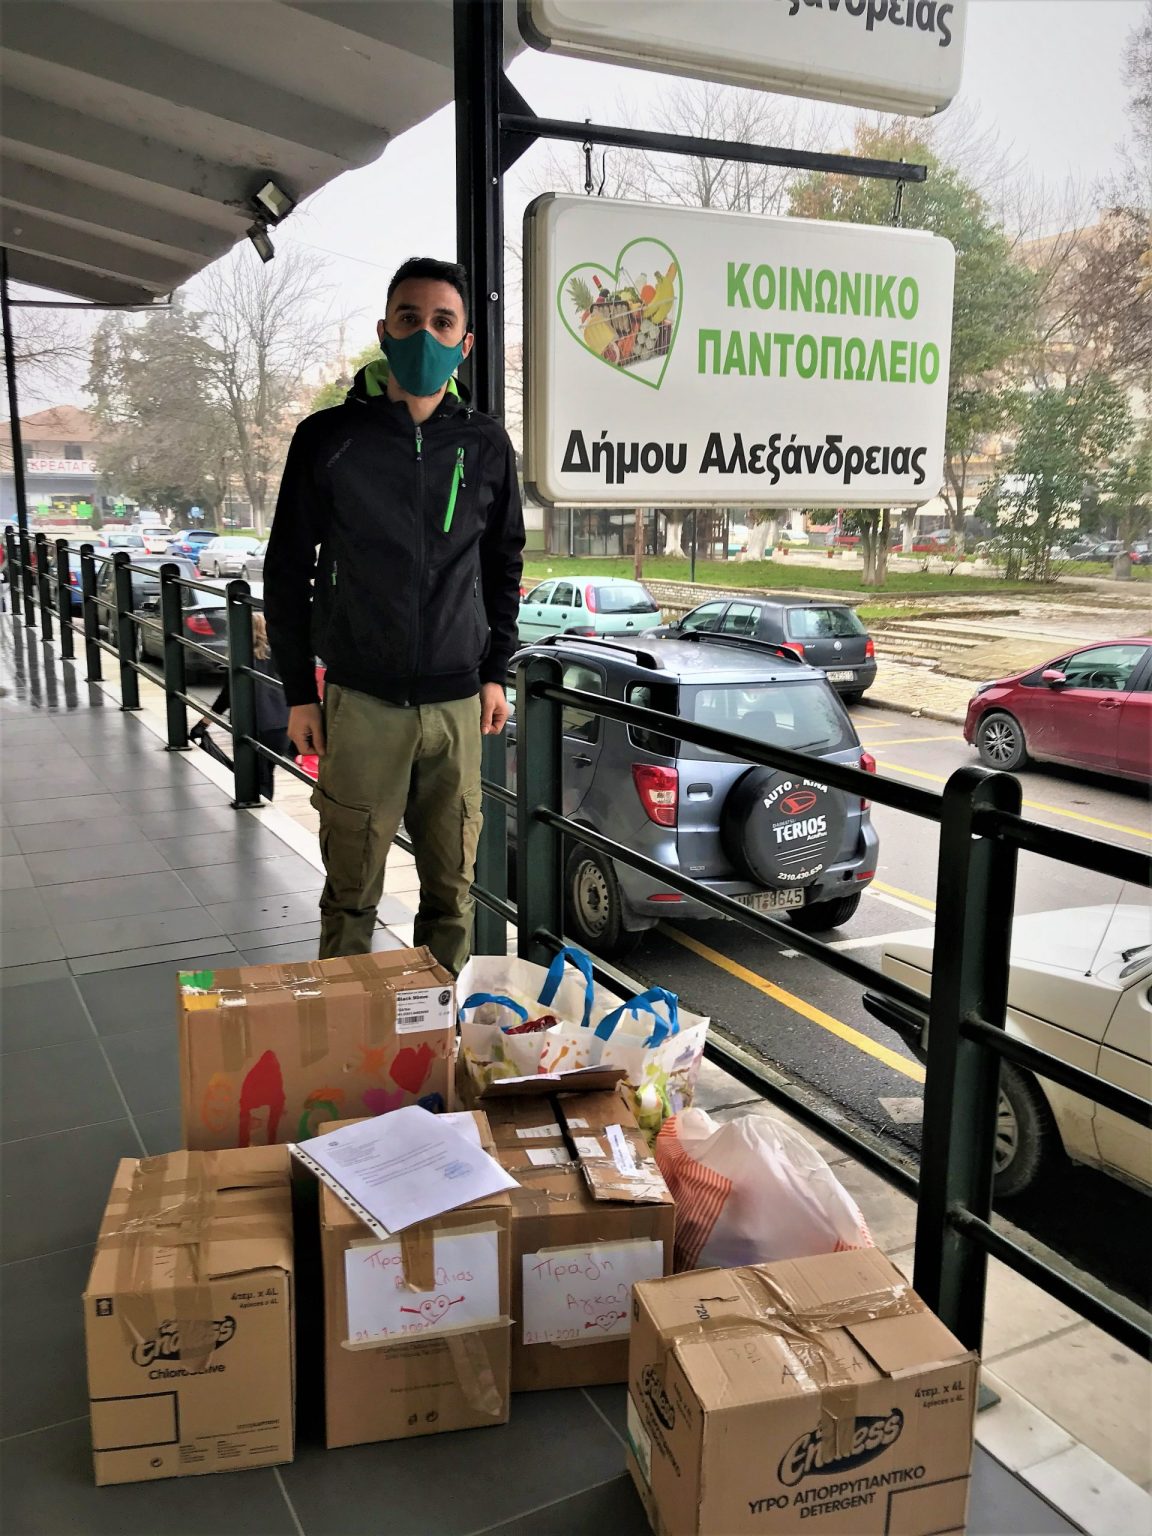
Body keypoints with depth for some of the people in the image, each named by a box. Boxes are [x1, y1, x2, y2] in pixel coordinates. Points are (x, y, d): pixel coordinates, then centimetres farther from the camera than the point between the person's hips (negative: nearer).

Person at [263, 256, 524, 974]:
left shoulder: (485, 444, 6)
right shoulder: (330, 437, -1)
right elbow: (287, 571, 4)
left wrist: (496, 671, 9)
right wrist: (299, 691, 1)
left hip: (457, 701, 2)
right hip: (361, 701, -2)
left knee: (453, 887, 9)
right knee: (352, 891, 3)